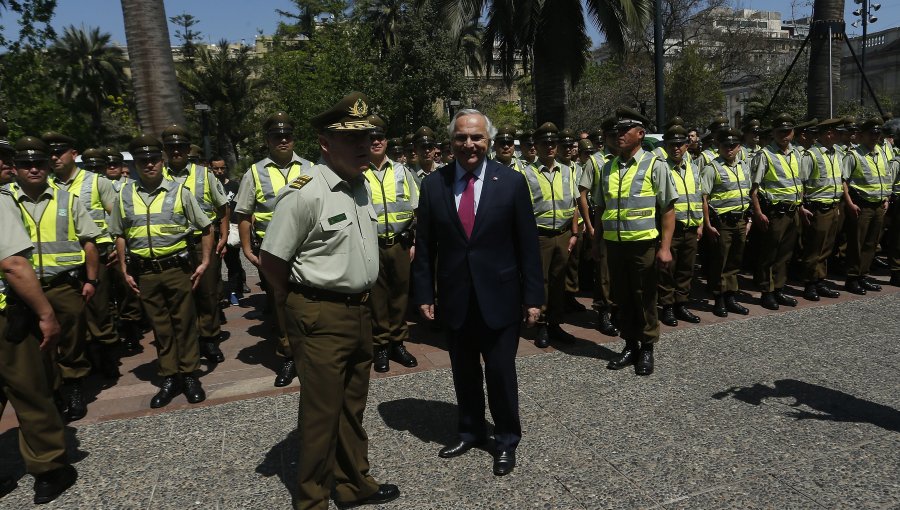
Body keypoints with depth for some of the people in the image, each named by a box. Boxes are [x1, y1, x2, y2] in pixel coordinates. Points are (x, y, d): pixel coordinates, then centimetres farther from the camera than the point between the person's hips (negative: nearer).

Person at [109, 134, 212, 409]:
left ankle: (189, 375, 18)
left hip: (177, 268, -2)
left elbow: (205, 228, 3)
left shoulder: (179, 191, -1)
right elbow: (120, 235, 14)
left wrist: (204, 262, -1)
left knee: (184, 322, 5)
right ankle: (169, 378, 21)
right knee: (160, 326, 10)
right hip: (144, 272, 2)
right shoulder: (125, 195, 6)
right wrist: (125, 271, 9)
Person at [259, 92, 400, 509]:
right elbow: (271, 262, -15)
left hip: (359, 310, 8)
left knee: (352, 408, 20)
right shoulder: (305, 192, -19)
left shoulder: (361, 186, 7)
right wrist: (299, 305, -1)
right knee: (321, 412, 5)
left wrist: (360, 298, 15)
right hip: (321, 317, -7)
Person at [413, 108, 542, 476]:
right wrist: (423, 293, 0)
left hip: (499, 297, -2)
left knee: (500, 372, 8)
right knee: (464, 372, 16)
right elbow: (425, 246, 3)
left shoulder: (511, 181, -4)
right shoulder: (433, 185, 0)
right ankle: (471, 432, 38)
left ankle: (507, 441, 31)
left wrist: (533, 296, -4)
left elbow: (528, 244, -3)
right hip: (455, 299, 2)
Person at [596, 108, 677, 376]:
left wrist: (665, 247, -12)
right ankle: (630, 346, 29)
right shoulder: (608, 168, 10)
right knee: (622, 297, 13)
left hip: (643, 244, -4)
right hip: (614, 243, 5)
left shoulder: (654, 166, -4)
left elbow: (668, 209, -6)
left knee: (645, 299, 6)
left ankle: (647, 349, 23)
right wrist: (596, 239, 13)